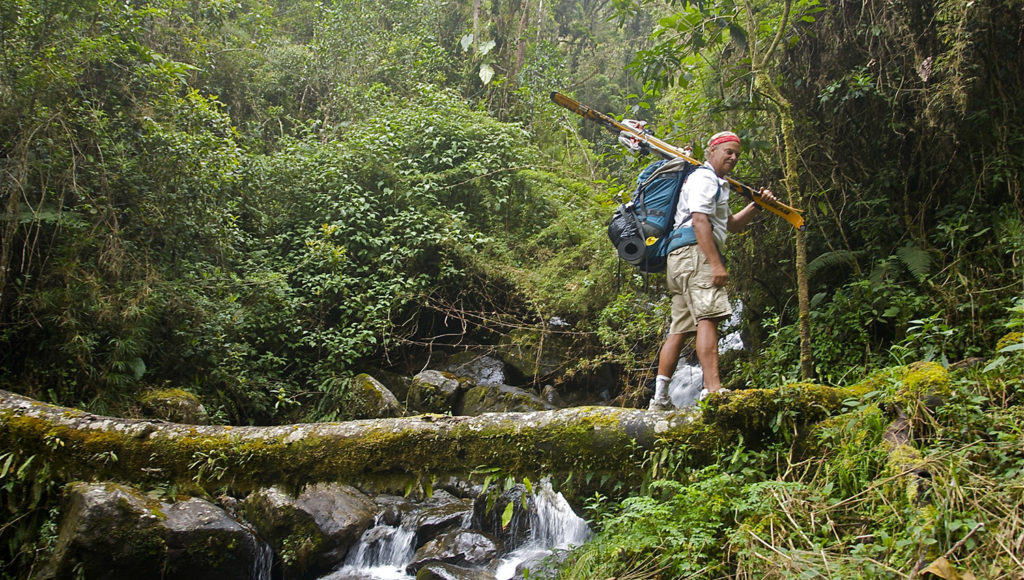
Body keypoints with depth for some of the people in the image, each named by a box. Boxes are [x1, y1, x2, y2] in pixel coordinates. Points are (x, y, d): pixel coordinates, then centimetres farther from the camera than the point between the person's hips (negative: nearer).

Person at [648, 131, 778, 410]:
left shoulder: (715, 183, 34)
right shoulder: (704, 178, -1)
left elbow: (733, 225, 36)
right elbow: (699, 221, -15)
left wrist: (756, 204, 20)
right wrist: (717, 264, -22)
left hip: (682, 260, 11)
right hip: (695, 252, -11)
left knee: (681, 328, 5)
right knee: (708, 317, -22)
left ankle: (660, 397, 3)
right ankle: (712, 388, -33)